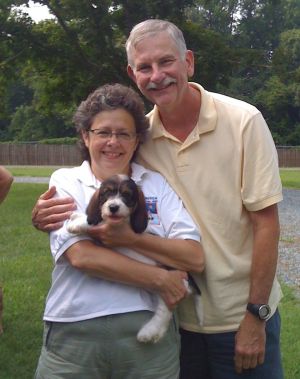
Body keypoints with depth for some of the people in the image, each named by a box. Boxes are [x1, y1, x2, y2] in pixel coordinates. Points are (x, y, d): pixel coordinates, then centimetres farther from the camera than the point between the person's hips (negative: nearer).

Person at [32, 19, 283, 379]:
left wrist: (255, 316, -12)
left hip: (242, 318, -3)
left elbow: (266, 222, -12)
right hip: (177, 318, 3)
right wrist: (50, 215, -16)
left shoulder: (244, 121, -13)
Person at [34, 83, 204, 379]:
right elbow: (80, 255, -12)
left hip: (149, 332, 1)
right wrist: (160, 279, -11)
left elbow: (194, 258, -5)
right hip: (74, 332, -1)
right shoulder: (65, 182, 2)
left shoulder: (157, 184, 5)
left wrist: (129, 236, -17)